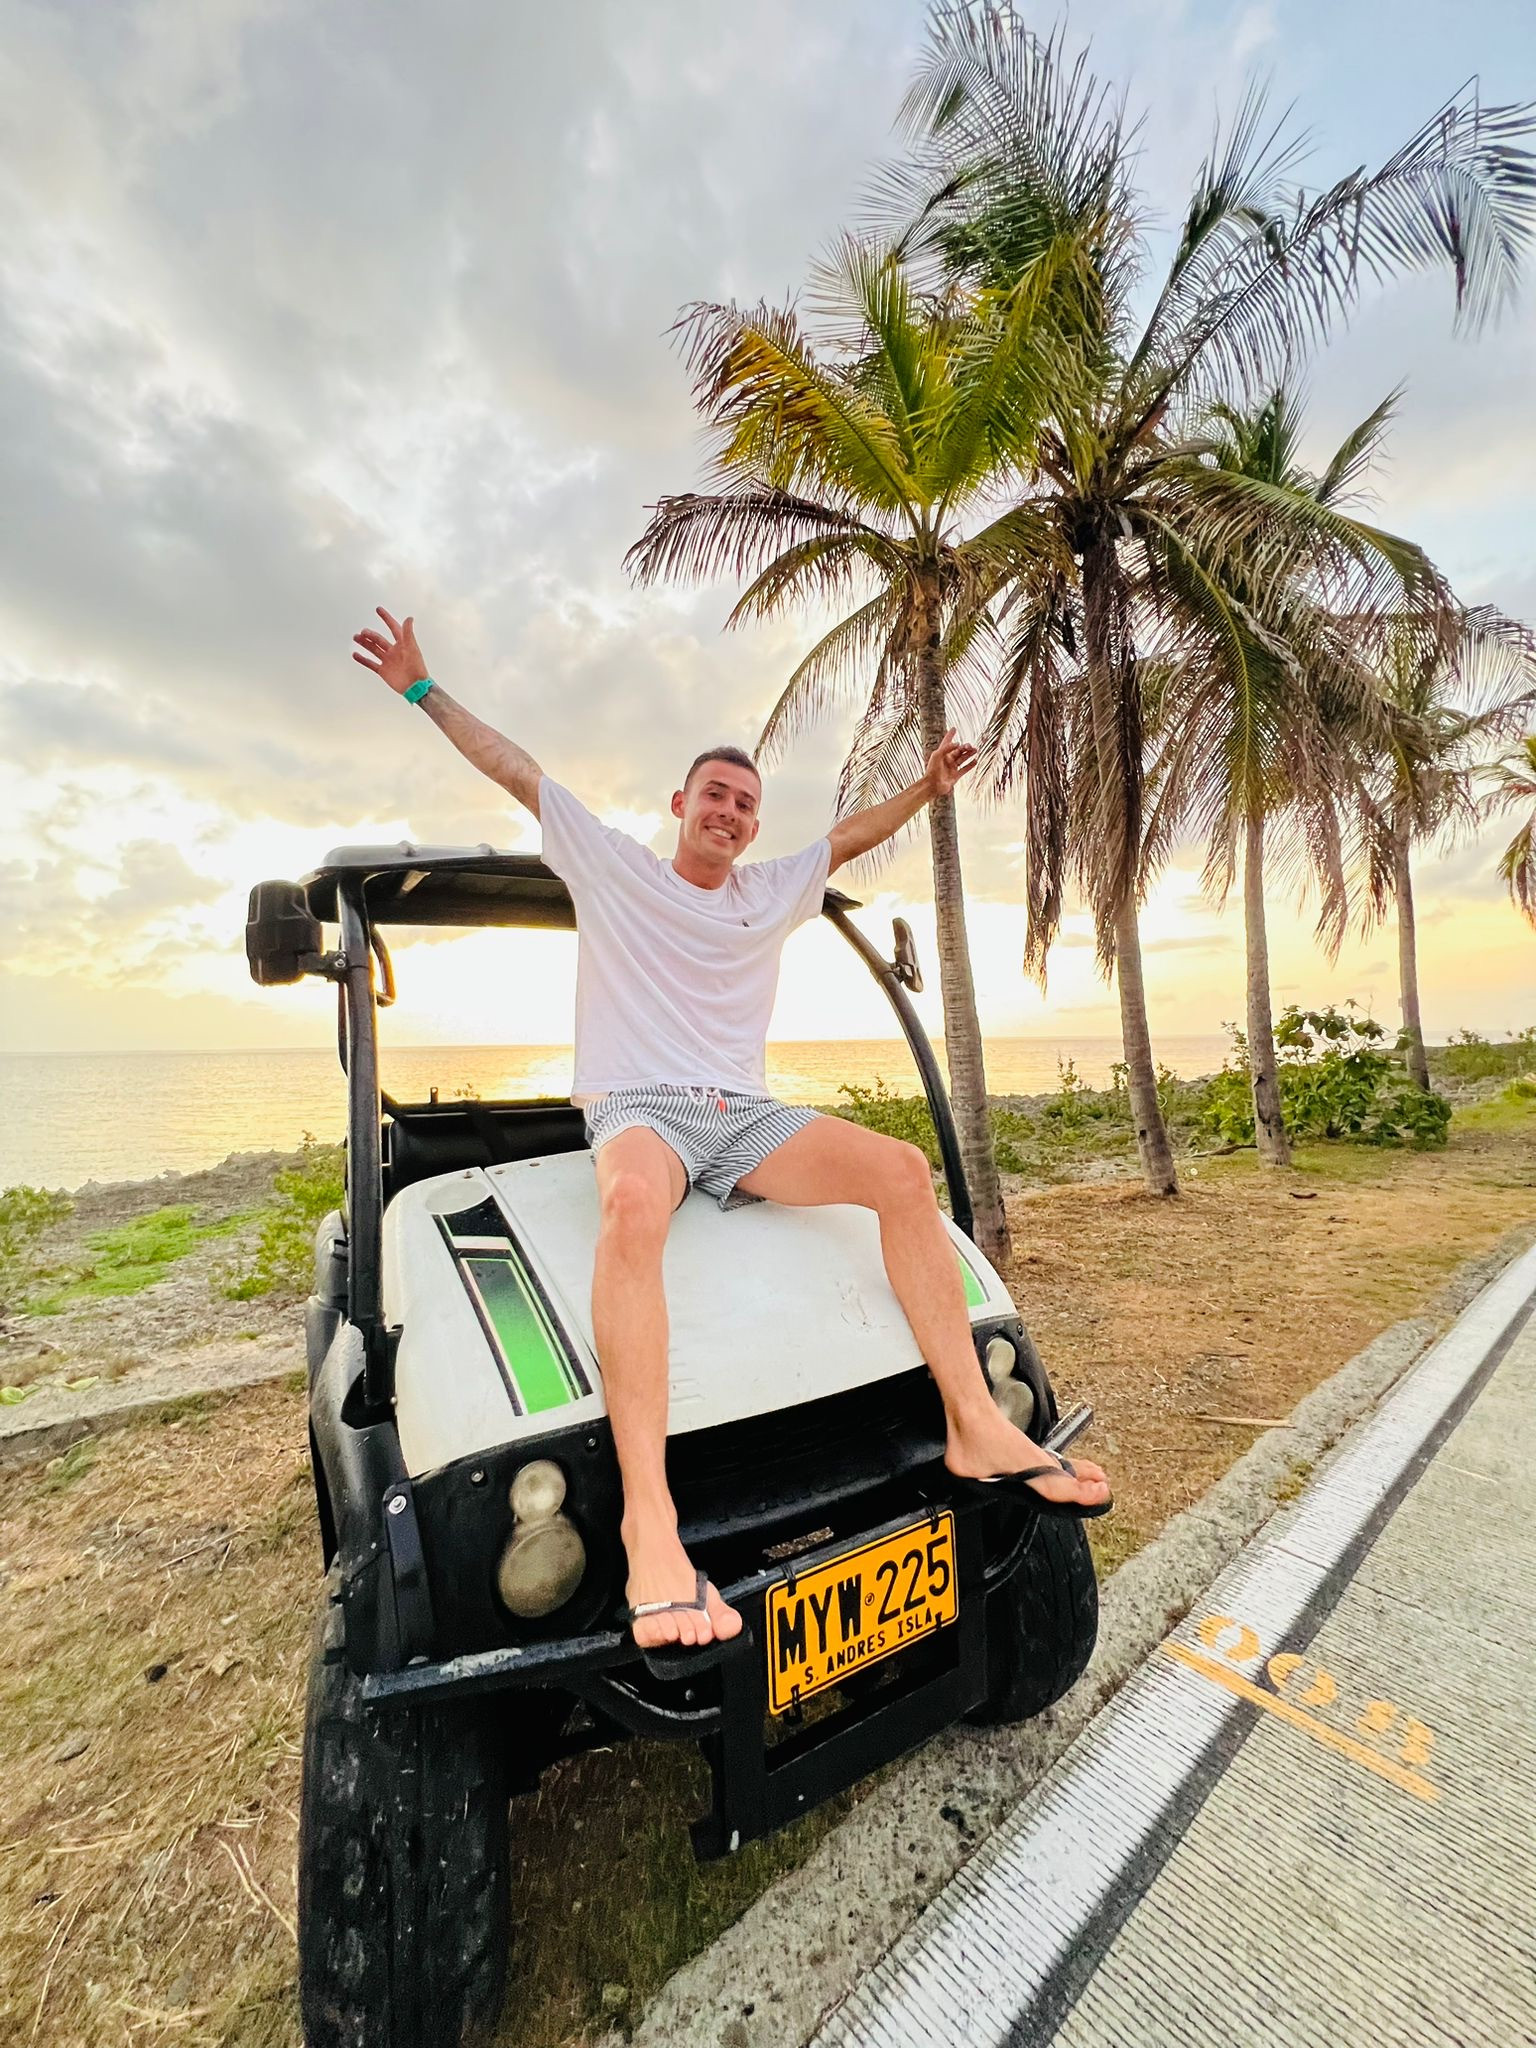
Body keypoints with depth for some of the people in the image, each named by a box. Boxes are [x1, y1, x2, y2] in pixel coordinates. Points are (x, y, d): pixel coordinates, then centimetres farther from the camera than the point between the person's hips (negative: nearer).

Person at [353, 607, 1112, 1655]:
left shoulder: (774, 892, 23)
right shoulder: (613, 864, 13)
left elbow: (853, 835, 32)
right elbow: (518, 770, 15)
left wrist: (926, 788, 27)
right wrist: (424, 691, 18)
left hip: (746, 1116, 4)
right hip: (637, 1107, -4)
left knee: (905, 1169, -20)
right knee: (634, 1201, -41)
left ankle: (976, 1428, -16)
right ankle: (649, 1519, -42)